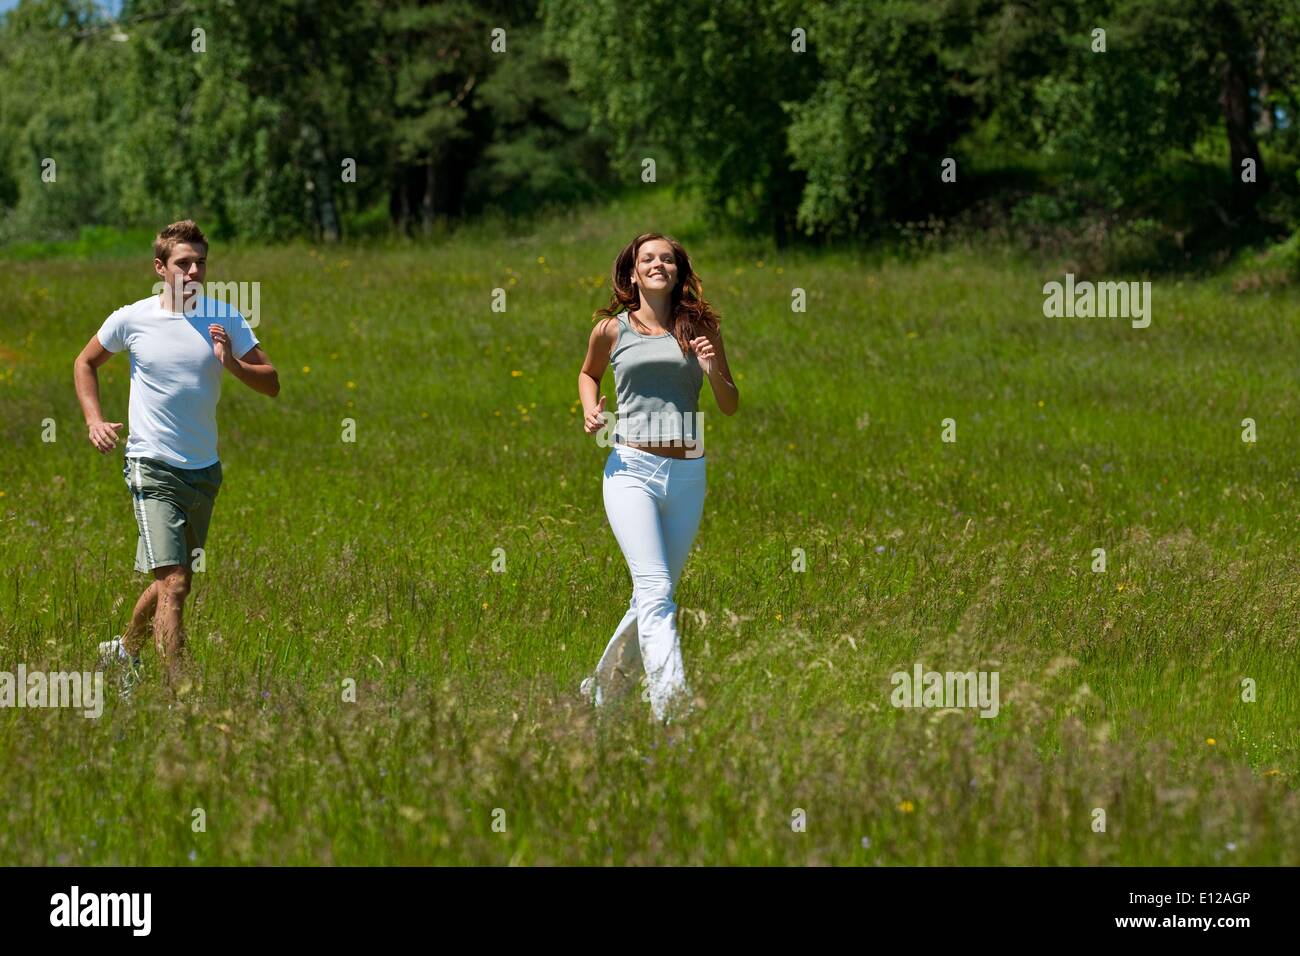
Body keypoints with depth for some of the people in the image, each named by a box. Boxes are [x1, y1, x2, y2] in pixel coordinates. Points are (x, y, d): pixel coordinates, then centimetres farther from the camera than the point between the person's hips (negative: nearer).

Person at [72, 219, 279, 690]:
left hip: (205, 470, 4)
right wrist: (94, 420, 1)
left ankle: (125, 648, 43)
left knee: (176, 578, 16)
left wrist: (232, 364, -19)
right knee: (174, 583, -16)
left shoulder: (225, 319, 0)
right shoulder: (131, 319, -4)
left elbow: (271, 383, 0)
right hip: (152, 468, -4)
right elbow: (85, 363, 14)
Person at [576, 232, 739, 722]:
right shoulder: (611, 330, 7)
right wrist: (590, 410, 7)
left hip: (688, 475, 3)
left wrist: (713, 371, -6)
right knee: (655, 590, -18)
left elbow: (731, 406, 14)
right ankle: (672, 703, -28)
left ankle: (601, 690, 30)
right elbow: (588, 373, 27)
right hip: (632, 469, -3)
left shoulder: (701, 329, 9)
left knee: (652, 597, 10)